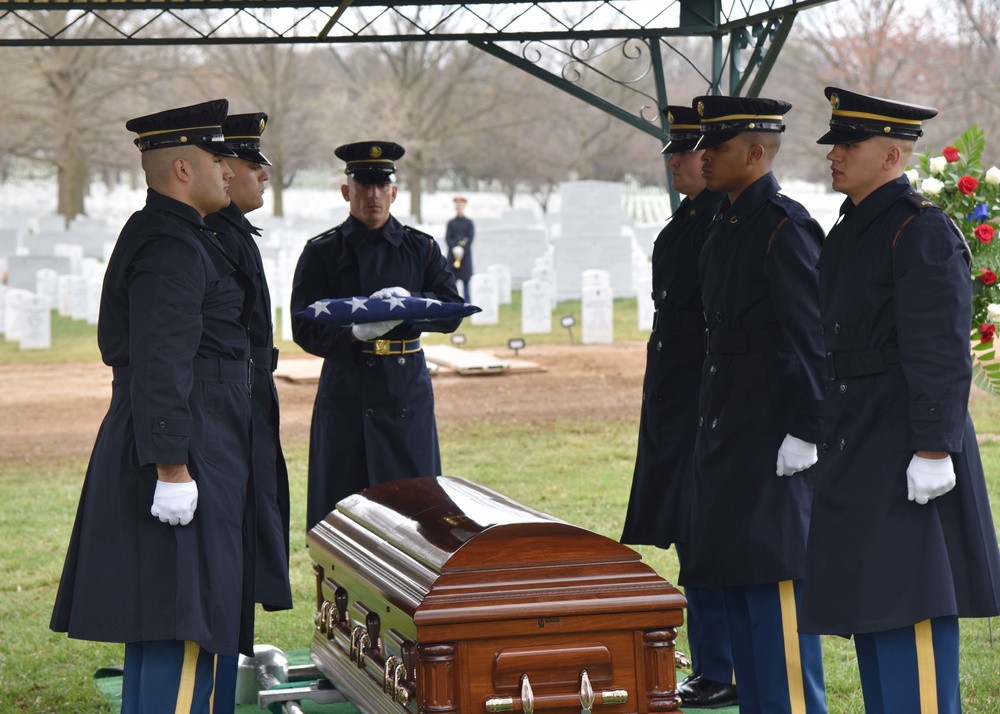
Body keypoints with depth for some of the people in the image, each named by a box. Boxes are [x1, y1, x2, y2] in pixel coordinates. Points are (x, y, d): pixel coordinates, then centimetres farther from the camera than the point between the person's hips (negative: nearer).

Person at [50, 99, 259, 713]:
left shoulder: (175, 237, 16)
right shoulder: (171, 248, -17)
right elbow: (160, 367, -23)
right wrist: (173, 469, -26)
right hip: (188, 453, -11)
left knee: (156, 616, 15)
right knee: (186, 618, -9)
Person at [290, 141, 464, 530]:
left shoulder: (422, 248, 10)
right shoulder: (321, 252, 3)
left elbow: (452, 312, 2)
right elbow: (304, 329, -4)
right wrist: (353, 333, -22)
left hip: (408, 390, 2)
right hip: (346, 392, -2)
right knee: (342, 503, -2)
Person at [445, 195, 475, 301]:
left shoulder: (469, 222, 4)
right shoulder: (451, 223, 8)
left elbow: (471, 237, -3)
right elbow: (447, 237, 1)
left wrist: (462, 249, -13)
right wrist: (454, 248, -14)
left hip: (465, 254, -2)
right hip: (452, 254, 2)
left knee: (466, 280, -2)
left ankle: (467, 303, 2)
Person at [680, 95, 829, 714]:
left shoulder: (786, 227, -13)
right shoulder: (727, 227, 15)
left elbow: (815, 337, -16)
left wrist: (805, 432, -19)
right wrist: (712, 426, 19)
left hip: (773, 441, -10)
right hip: (729, 434, 10)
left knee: (775, 577, -7)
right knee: (735, 579, 13)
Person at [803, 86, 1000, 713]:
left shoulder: (923, 231, -13)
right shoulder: (851, 230, 16)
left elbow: (943, 355, -18)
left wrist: (933, 449, -22)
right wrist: (825, 435, 20)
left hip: (905, 447, -10)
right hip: (858, 449, 10)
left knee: (908, 603, -8)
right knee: (869, 600, 13)